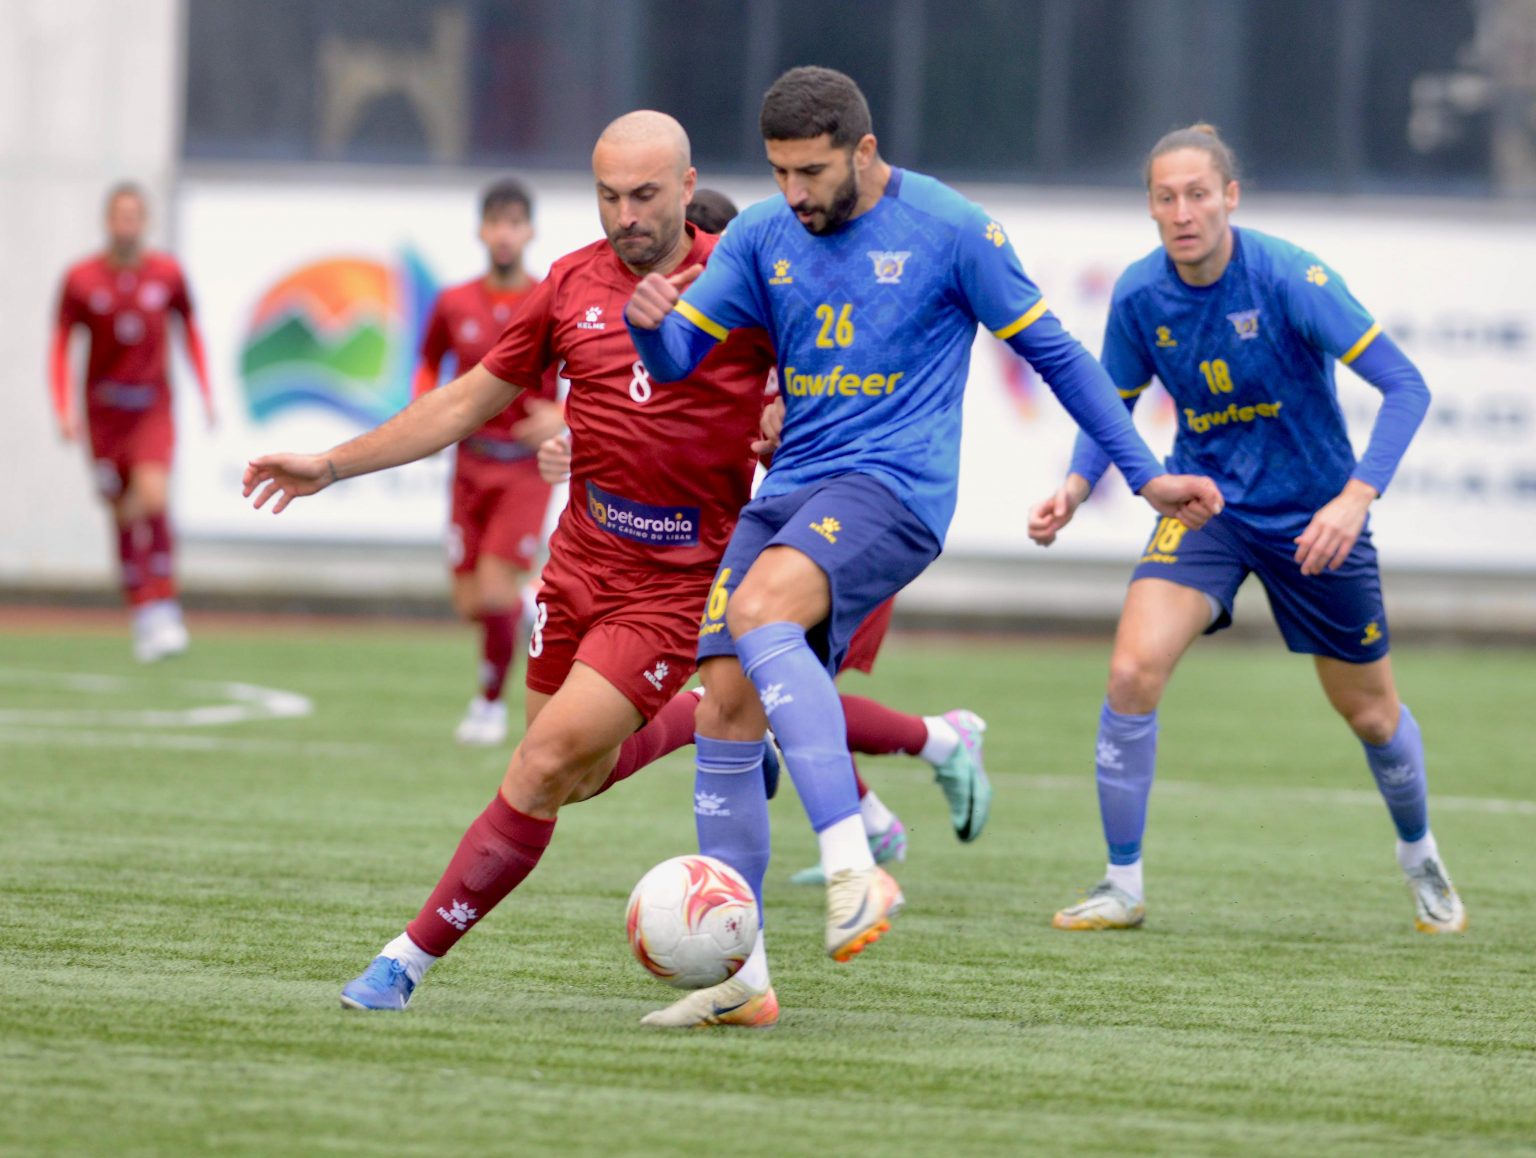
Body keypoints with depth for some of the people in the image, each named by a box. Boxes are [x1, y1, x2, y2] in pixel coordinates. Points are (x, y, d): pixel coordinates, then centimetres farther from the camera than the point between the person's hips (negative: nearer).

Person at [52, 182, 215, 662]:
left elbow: (191, 332, 13)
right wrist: (64, 409, -11)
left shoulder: (168, 274, -1)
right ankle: (143, 619, 14)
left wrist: (206, 394, 8)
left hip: (153, 410, -1)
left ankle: (164, 610, -15)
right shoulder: (81, 279, -4)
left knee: (153, 499, -21)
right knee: (124, 518, 3)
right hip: (104, 412, 1)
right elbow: (61, 347, 1)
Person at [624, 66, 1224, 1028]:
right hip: (789, 491, 6)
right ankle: (738, 973, 5)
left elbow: (1055, 354, 3)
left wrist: (1146, 474, 5)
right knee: (726, 707, -3)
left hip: (893, 489, -6)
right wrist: (650, 320, -17)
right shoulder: (762, 237, 9)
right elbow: (675, 359, 8)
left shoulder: (952, 231, -4)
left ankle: (854, 870, -37)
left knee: (759, 612, -32)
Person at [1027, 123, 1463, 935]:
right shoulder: (1138, 296, -11)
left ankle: (1419, 856, 43)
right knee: (1134, 670, -21)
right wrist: (1074, 488, -12)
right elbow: (1112, 405, 7)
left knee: (1369, 713, 11)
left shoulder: (1290, 279, -23)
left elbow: (1405, 387, -24)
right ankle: (1121, 886, -8)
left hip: (1312, 516, -2)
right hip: (1205, 502, 2)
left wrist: (1356, 496, -36)